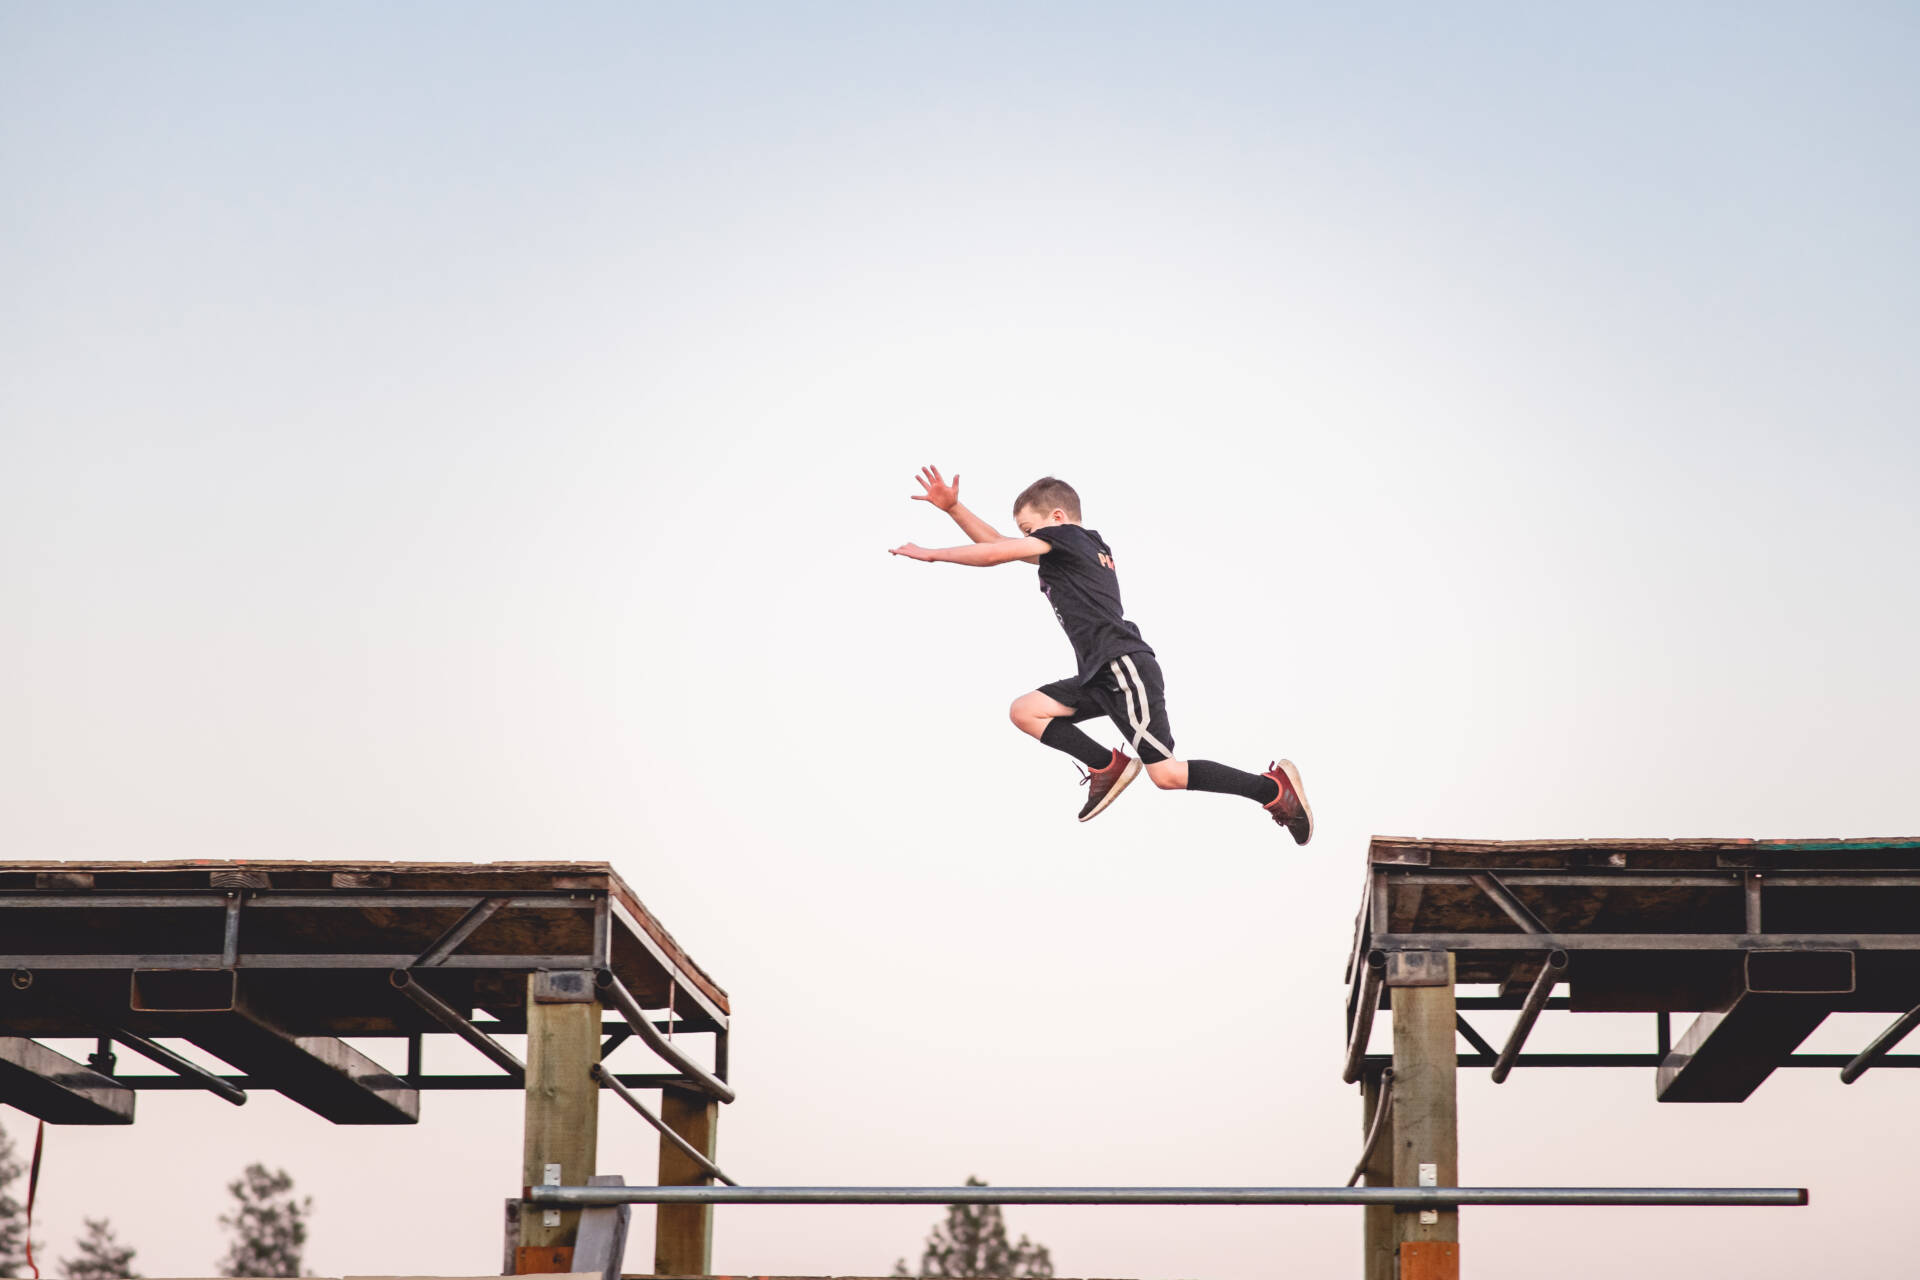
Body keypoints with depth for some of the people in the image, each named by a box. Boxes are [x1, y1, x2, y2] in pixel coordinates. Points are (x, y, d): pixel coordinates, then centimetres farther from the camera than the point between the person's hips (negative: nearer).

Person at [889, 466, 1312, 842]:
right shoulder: (1063, 554, 21)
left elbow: (997, 554, -6)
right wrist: (952, 507, 16)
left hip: (1126, 669, -10)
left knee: (1166, 774, -12)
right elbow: (998, 545, 22)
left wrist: (931, 554, 2)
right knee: (1024, 711, 6)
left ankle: (1273, 787, -6)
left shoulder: (1068, 537, -5)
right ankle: (1108, 766, 3)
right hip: (1101, 676, 10)